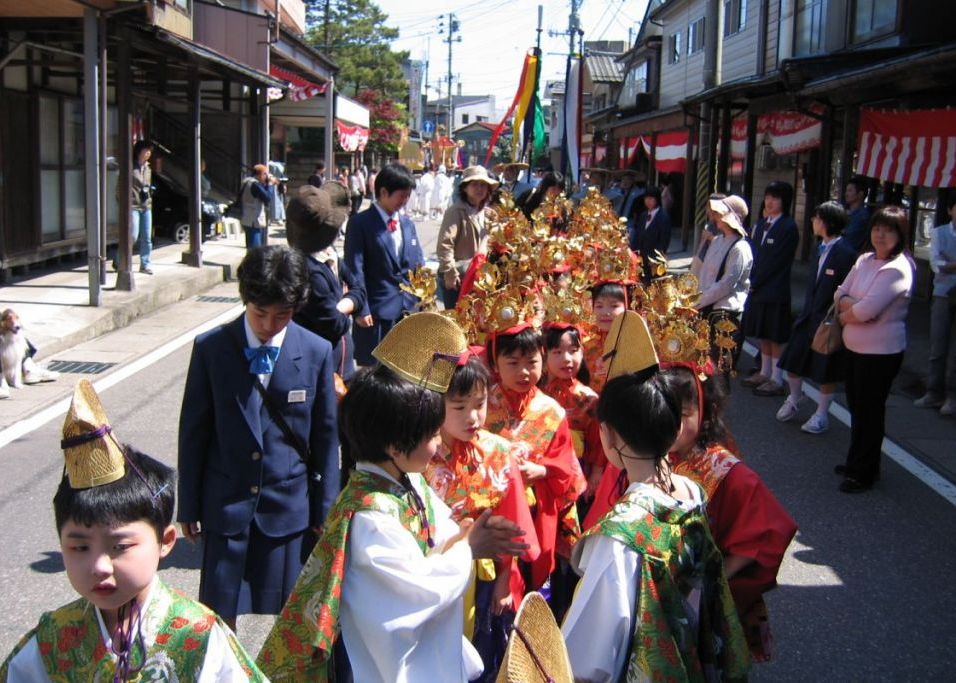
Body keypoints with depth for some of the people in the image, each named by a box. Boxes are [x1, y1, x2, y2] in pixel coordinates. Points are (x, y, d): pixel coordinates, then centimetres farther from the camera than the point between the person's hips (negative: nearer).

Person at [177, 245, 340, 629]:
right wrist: (189, 506, 4)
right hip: (226, 506, 0)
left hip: (288, 509, 0)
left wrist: (324, 512, 4)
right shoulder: (210, 348, -4)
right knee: (219, 615, 4)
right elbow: (193, 432, 2)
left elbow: (325, 437, 2)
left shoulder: (317, 353, -4)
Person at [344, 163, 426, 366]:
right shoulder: (360, 223, -5)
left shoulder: (407, 224, 15)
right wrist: (361, 309, -13)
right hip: (377, 312, -6)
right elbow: (355, 269, -9)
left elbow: (418, 264, 17)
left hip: (409, 310, 6)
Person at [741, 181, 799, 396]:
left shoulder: (788, 227, -12)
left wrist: (755, 281, -10)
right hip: (758, 288, 7)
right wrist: (752, 280, 3)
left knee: (776, 336, 0)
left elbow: (775, 261, -14)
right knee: (762, 334, 16)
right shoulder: (762, 224, 11)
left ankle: (777, 380, 7)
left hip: (775, 291, -7)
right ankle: (765, 373, 28)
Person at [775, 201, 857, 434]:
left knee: (826, 372, 6)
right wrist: (806, 311, 12)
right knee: (792, 361, 12)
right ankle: (794, 400, 35)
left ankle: (821, 415, 20)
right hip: (809, 316, 7)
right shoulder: (821, 248, 7)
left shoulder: (846, 253, -18)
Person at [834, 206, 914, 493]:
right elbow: (841, 293, 7)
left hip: (881, 352, -8)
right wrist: (851, 305, -14)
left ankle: (862, 474, 15)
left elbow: (868, 309, -25)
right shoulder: (865, 260, 7)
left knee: (869, 411, 3)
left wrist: (844, 316, -6)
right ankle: (858, 463, 33)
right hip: (855, 347, 8)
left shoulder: (898, 269, -19)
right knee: (857, 407, 18)